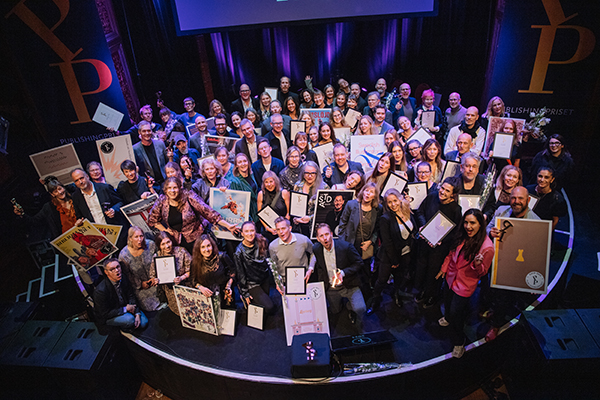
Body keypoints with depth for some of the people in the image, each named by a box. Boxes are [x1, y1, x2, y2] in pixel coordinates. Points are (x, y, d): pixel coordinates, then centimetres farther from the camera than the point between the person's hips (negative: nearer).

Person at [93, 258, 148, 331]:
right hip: (107, 317, -5)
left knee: (144, 322, -10)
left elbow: (131, 296, -1)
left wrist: (137, 314, -12)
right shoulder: (100, 290, -29)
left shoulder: (123, 278, -11)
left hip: (125, 307, 5)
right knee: (129, 319, -32)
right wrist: (126, 309, -20)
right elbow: (105, 314, -21)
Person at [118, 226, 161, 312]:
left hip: (154, 282, 2)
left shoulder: (150, 245, -10)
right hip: (139, 286, -2)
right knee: (149, 306, -12)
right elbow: (127, 275, -4)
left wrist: (156, 277, -7)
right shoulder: (123, 255, -15)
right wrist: (140, 284, -5)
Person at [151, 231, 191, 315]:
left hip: (185, 285, -1)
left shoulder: (181, 251, -6)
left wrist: (181, 278, -20)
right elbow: (153, 276, 8)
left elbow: (190, 270, -4)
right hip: (169, 289, 1)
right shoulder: (156, 257, -1)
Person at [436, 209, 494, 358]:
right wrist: (444, 268, 12)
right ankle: (447, 317, 63)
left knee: (456, 314, 5)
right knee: (448, 302, 30)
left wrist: (477, 264, -36)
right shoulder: (463, 237, -11)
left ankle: (458, 342, 30)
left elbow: (482, 272, -15)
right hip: (451, 277, 6)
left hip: (465, 284, -6)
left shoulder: (487, 247, -27)